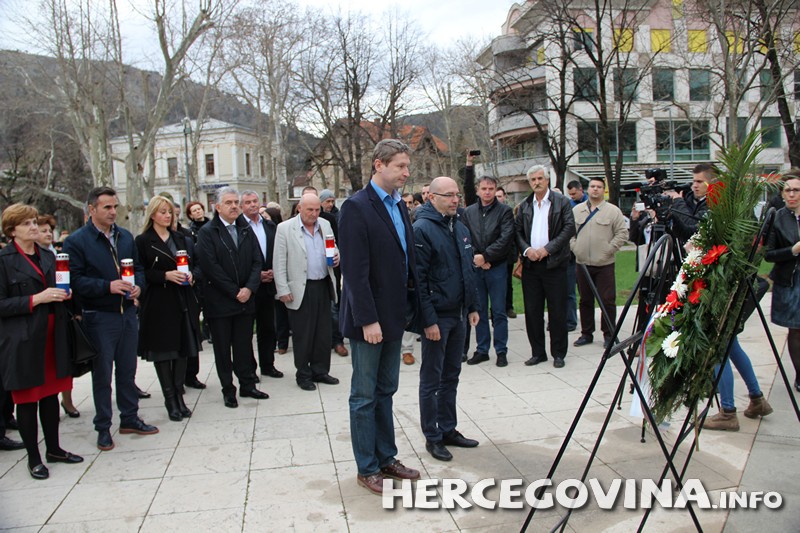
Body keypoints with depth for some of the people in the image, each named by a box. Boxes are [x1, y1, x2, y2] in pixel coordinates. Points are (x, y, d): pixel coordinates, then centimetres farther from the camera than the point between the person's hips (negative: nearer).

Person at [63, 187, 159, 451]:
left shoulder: (125, 236, 8)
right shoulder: (76, 241, -9)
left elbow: (138, 267, 14)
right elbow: (74, 280, -14)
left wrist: (138, 286, -6)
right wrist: (108, 286, -24)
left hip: (127, 313, 5)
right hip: (99, 318, -5)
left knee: (127, 370, 15)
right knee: (102, 374, 6)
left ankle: (130, 418, 28)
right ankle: (103, 427, 18)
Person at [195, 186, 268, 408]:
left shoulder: (246, 230, 11)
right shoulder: (207, 232, -5)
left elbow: (257, 261, 5)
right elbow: (210, 266, -14)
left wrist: (249, 288, -10)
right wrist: (234, 292, -14)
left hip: (246, 298, 4)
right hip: (219, 301, -4)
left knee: (244, 346, 11)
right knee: (223, 348, 6)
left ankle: (247, 385, 23)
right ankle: (228, 390, 16)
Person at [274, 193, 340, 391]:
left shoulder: (325, 225, 8)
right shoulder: (285, 228, -6)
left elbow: (334, 248, 20)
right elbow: (279, 263, -6)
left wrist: (336, 257, -4)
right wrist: (283, 291, -10)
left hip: (324, 286, 5)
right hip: (300, 289, -4)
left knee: (323, 333, 11)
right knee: (302, 335, 5)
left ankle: (320, 371, 25)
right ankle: (303, 375, 18)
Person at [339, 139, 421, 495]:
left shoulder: (398, 206, 11)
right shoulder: (356, 208, -14)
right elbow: (355, 271, -18)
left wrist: (411, 305, 9)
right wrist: (368, 320, -20)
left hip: (394, 315, 8)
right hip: (368, 319, -8)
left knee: (386, 391, 17)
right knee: (365, 396, 5)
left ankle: (386, 458, 29)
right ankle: (367, 468, 18)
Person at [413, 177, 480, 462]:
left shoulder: (461, 228, 12)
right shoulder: (422, 229, -14)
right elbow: (418, 278, -17)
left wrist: (473, 307, 15)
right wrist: (429, 320, -19)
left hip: (459, 315, 8)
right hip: (437, 317, -8)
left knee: (451, 376, 16)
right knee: (431, 380, 4)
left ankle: (448, 429, 29)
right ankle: (432, 437, 16)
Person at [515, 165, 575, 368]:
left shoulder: (561, 202, 0)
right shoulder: (524, 205, 11)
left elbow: (569, 228, -7)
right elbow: (517, 231, 9)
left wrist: (547, 249, -13)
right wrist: (527, 250, -9)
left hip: (554, 263, -3)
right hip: (531, 264, 4)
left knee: (557, 311, 2)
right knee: (532, 311, 7)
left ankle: (558, 353, 14)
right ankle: (538, 352, 18)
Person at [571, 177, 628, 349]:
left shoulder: (613, 211, -1)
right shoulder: (576, 210, 9)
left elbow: (622, 233, -4)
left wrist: (609, 250, -10)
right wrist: (574, 247, 1)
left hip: (604, 264, -3)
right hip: (582, 263, 3)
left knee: (607, 301, 0)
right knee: (585, 300, 12)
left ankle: (609, 334, 11)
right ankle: (586, 333, 22)